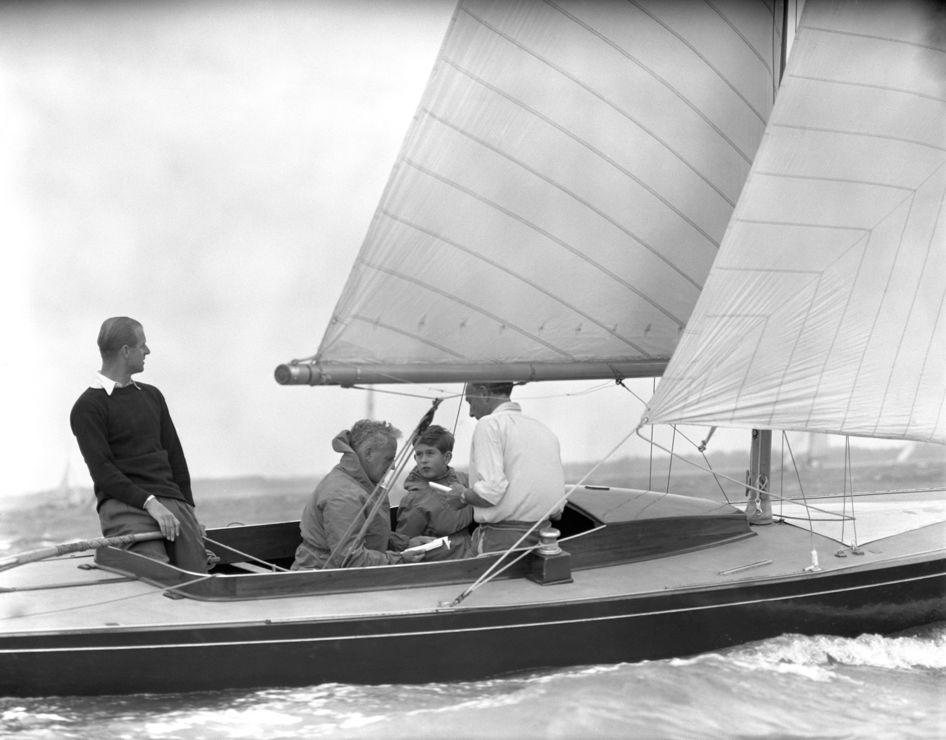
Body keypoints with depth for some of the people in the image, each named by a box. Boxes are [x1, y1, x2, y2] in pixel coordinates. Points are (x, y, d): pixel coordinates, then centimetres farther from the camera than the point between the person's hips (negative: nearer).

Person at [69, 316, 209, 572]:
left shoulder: (152, 396, 22)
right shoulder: (87, 408, 1)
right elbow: (102, 470, -10)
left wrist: (188, 510, 12)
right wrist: (149, 503, -20)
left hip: (171, 501, 6)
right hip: (122, 503, -6)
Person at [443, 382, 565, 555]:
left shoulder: (490, 424, -6)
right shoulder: (544, 429, 16)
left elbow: (491, 491, -18)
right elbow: (559, 505, 13)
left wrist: (463, 496, 0)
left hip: (502, 540, -7)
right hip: (542, 534, 7)